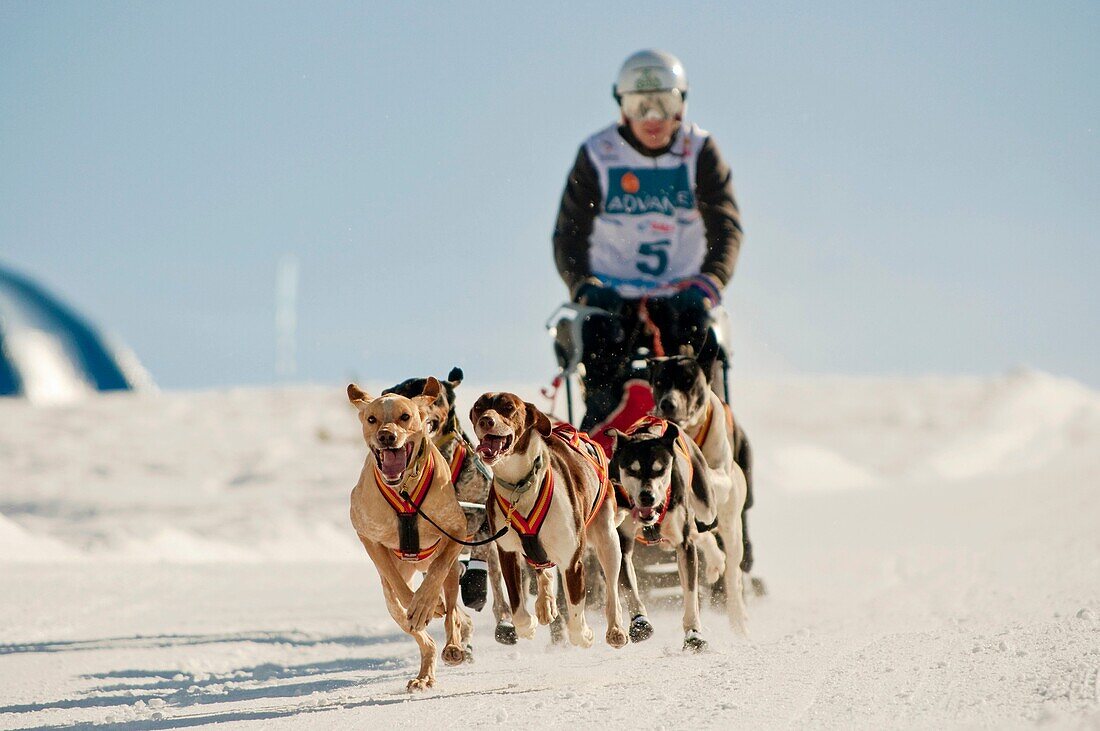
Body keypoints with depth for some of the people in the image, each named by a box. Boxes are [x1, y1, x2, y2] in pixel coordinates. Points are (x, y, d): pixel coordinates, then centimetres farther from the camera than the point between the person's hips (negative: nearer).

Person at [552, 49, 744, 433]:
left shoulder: (701, 153, 1)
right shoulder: (596, 156, 0)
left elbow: (725, 227, -8)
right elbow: (570, 233, -3)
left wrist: (709, 282, -26)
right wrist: (582, 285, -21)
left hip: (681, 295, 1)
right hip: (612, 293, -1)